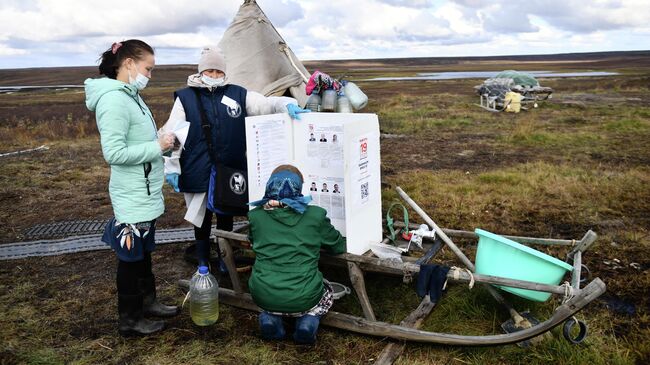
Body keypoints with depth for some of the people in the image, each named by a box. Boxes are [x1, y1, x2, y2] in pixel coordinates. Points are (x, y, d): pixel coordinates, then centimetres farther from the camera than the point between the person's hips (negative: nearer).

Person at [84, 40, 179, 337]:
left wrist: (161, 141, 0)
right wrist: (157, 146, -20)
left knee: (144, 251, 21)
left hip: (145, 193, 9)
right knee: (131, 256, 4)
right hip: (133, 197, -9)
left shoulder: (131, 96, 9)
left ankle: (147, 301, 38)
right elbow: (114, 153, -25)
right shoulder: (114, 100, -20)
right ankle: (130, 320, 20)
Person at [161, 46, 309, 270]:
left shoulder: (237, 94, 4)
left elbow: (266, 103, -1)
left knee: (226, 217, 15)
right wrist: (171, 167, -6)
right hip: (198, 173, -1)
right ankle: (203, 262, 31)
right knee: (201, 218, 12)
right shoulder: (186, 98, 0)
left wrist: (287, 104, -22)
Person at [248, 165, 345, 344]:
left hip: (263, 297, 2)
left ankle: (270, 317, 9)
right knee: (325, 291, 32)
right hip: (302, 298, -1)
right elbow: (339, 246, 9)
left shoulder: (256, 216, -1)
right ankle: (309, 320, 3)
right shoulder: (315, 215, -5)